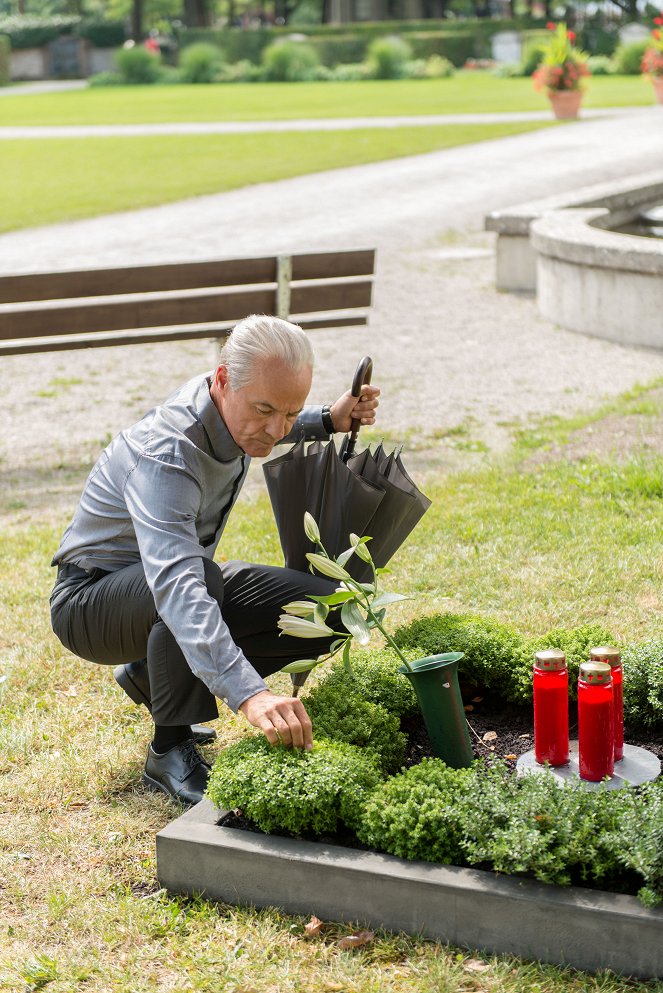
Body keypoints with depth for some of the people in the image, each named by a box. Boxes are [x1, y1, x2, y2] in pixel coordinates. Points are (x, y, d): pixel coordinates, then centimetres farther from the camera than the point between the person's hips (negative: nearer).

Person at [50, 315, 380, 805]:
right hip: (92, 597, -8)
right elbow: (176, 586, -51)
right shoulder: (165, 455, -36)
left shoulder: (235, 411, -10)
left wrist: (329, 421, -2)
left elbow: (273, 431, 19)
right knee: (202, 579, -40)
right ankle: (170, 751, -20)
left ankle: (151, 675, 8)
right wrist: (249, 694, -63)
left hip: (184, 577, 8)